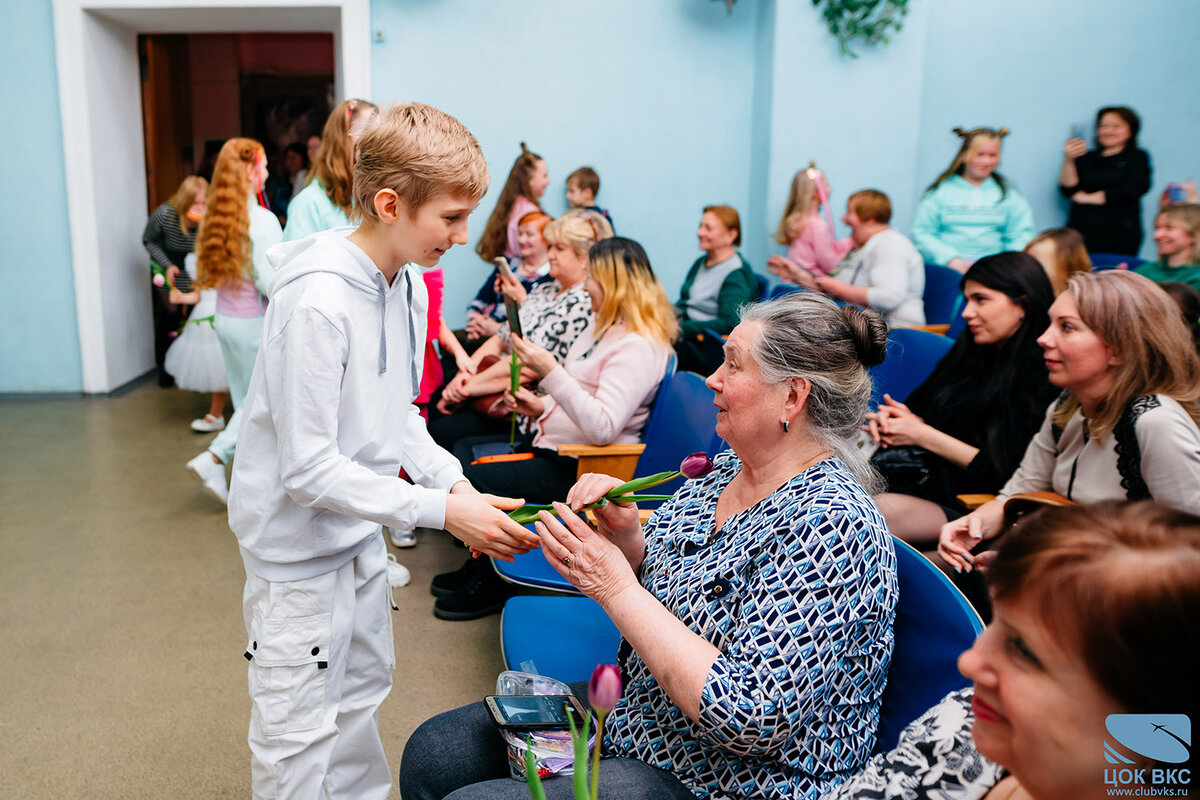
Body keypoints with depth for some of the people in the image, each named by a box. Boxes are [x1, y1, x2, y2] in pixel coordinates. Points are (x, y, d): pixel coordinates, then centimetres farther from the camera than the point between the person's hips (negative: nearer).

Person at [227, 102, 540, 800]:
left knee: (362, 689, 24)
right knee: (300, 735, 6)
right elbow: (307, 467, -27)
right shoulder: (317, 301, -28)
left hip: (361, 529, 9)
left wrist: (455, 481, -8)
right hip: (299, 540, -8)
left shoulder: (408, 284, 0)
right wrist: (443, 511, -28)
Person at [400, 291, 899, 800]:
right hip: (632, 711, 8)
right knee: (432, 752, 7)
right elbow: (656, 582, 11)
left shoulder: (832, 524, -26)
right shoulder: (726, 469, 1)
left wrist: (615, 587, -26)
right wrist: (625, 536, -11)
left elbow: (748, 716, -30)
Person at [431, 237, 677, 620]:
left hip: (582, 469, -11)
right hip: (555, 441, 11)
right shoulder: (604, 328, 11)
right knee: (464, 449, 13)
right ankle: (480, 565, 21)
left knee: (472, 478, -18)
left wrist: (550, 372, -33)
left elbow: (603, 428, -30)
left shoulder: (638, 347, -21)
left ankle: (491, 585, 5)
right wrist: (541, 406, 3)